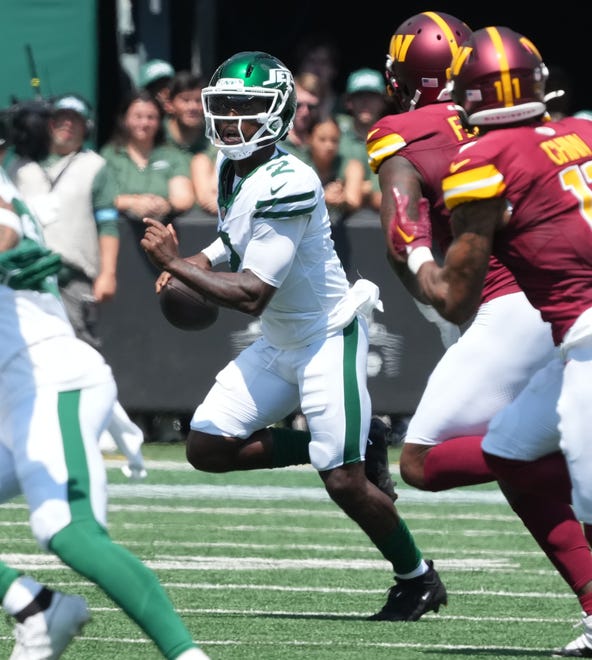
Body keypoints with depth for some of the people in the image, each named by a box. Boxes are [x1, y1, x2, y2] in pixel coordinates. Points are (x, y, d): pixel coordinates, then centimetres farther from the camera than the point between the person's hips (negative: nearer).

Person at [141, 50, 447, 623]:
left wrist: (175, 265, -22)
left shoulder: (287, 186, -27)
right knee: (208, 447, -1)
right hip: (279, 343, 9)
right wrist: (198, 263, 3)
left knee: (343, 481, -9)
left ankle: (418, 580, 13)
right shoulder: (231, 168, 1)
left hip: (328, 336, -9)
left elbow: (251, 296, -28)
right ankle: (333, 447, 14)